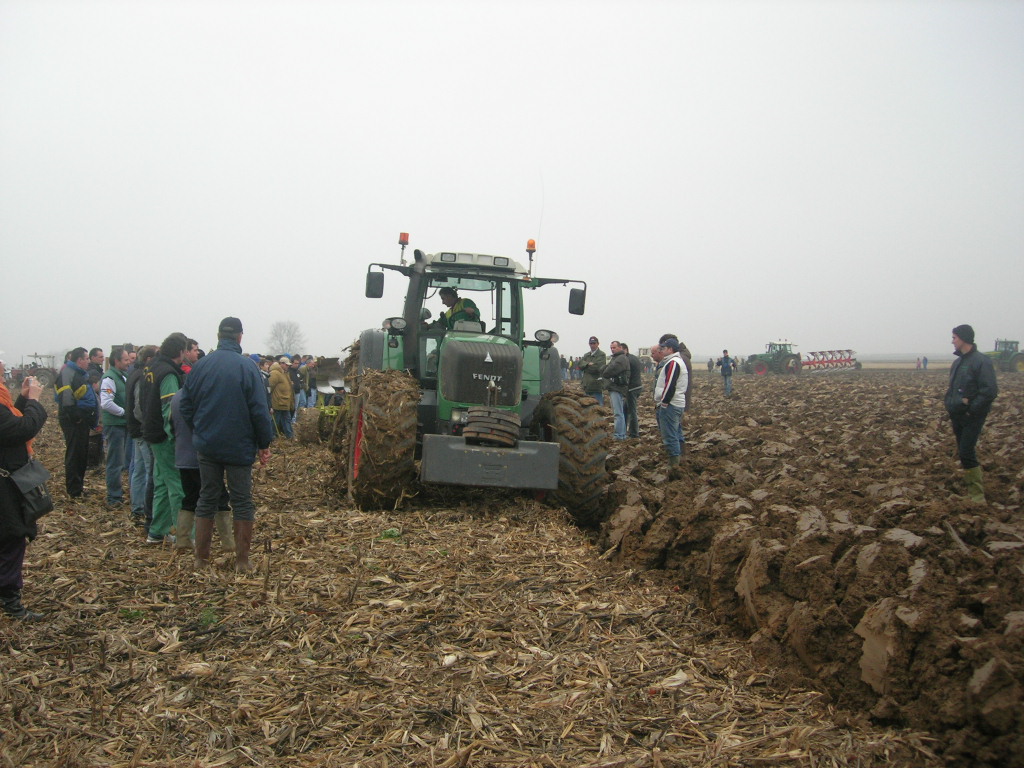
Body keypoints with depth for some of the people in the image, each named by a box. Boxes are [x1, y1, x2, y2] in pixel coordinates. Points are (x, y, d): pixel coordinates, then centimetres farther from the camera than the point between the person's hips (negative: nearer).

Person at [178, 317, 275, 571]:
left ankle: (201, 559, 16)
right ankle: (242, 560, 8)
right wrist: (264, 443, -4)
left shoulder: (202, 365, 0)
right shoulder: (248, 366, -11)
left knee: (207, 499, 13)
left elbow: (186, 404, 5)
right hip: (239, 446, -3)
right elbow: (259, 409, -12)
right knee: (242, 502, 5)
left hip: (207, 445, 3)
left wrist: (199, 432, 16)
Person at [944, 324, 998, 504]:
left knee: (966, 453, -13)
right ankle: (972, 488, 22)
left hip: (972, 417, -9)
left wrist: (972, 409, -20)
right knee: (962, 451, 12)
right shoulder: (958, 362, 13)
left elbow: (990, 391, -21)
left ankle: (977, 494, -6)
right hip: (957, 415, 9)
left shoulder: (982, 361, -14)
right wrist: (949, 404, 5)